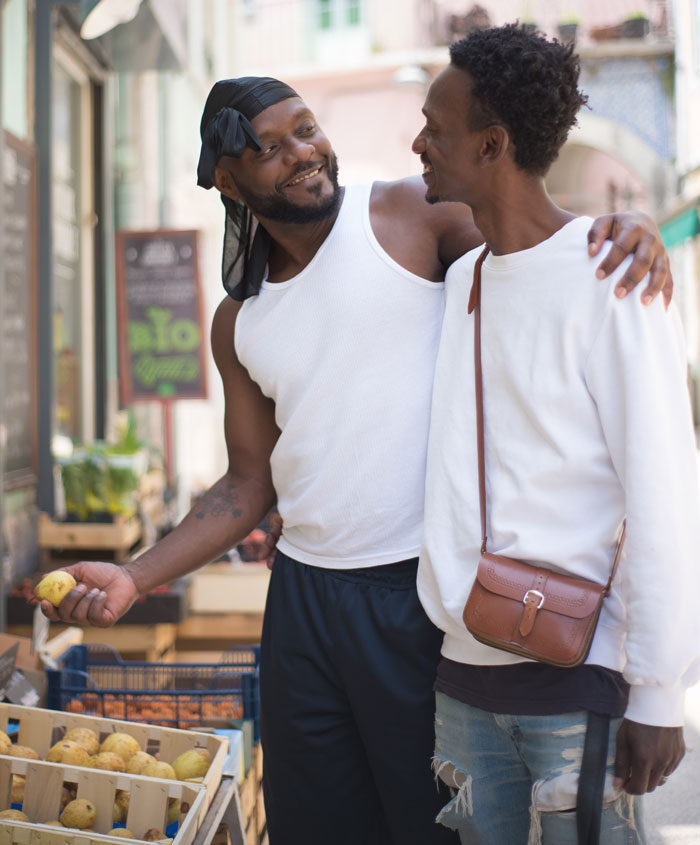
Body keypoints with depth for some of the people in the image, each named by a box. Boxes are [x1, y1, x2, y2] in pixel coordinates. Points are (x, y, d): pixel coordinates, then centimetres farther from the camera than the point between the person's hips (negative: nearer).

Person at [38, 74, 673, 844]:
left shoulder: (411, 216, -3)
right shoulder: (238, 325, 11)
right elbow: (249, 487, 13)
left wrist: (625, 232, -30)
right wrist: (134, 578, 2)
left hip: (429, 590, -5)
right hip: (305, 598, 5)